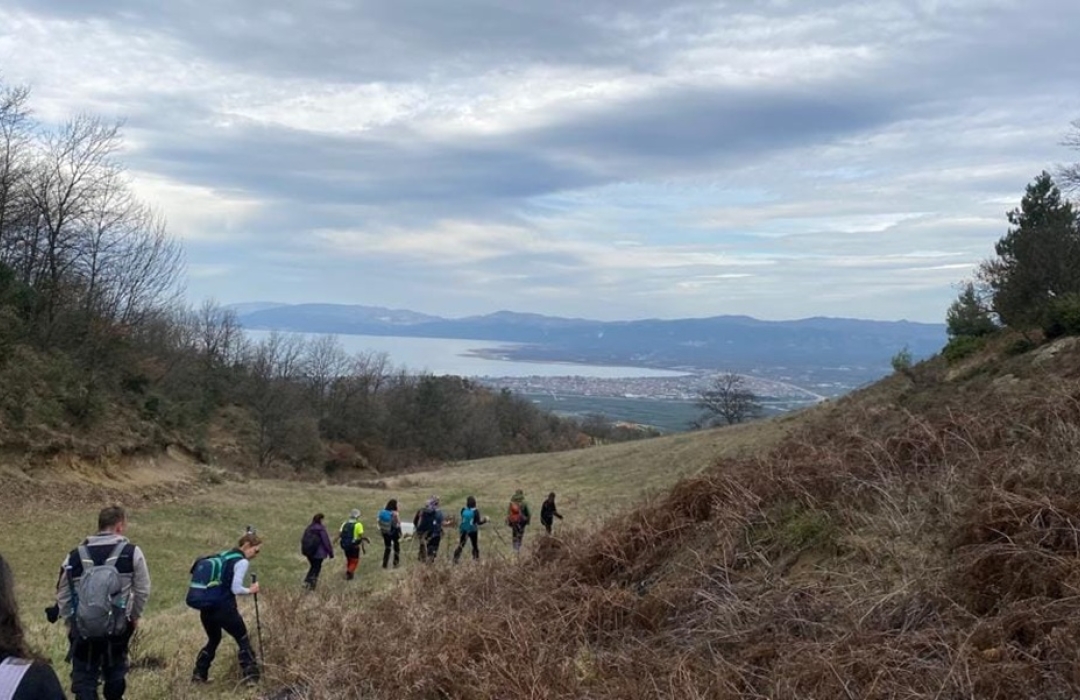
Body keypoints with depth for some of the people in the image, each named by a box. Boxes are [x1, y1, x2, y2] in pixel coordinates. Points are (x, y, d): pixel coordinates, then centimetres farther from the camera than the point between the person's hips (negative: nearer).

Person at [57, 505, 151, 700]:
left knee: (83, 680, 6)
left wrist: (71, 622, 17)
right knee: (115, 673, 22)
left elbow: (63, 595, 4)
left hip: (83, 631, 0)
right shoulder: (132, 553, -8)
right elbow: (142, 590, -3)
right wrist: (134, 616, 15)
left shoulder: (76, 556, -2)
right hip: (118, 630, 0)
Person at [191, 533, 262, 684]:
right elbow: (235, 588, -14)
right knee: (243, 640, 6)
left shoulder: (224, 557, 17)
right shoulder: (242, 561, -8)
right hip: (224, 608, -8)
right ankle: (251, 677, 3)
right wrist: (250, 590, 2)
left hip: (207, 607, 8)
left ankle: (198, 675, 27)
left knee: (213, 640, 26)